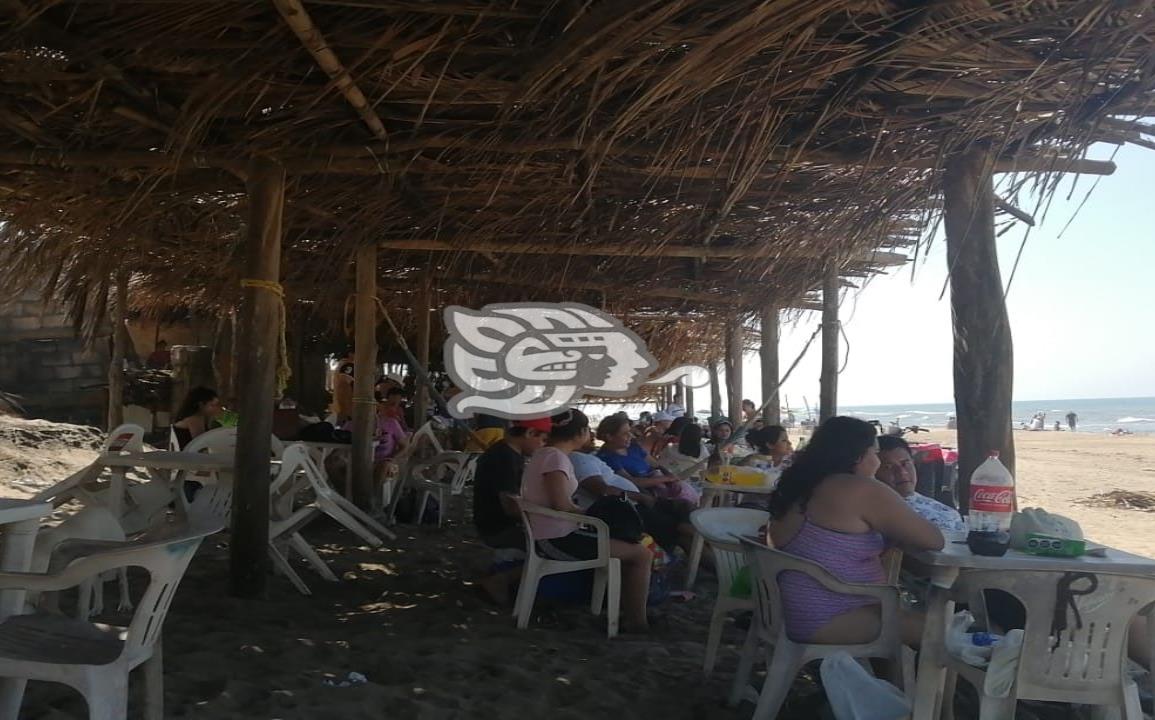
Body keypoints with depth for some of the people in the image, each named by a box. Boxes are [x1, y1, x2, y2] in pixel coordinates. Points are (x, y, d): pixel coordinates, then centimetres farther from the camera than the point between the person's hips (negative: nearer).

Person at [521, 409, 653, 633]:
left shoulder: (546, 454, 13)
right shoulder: (556, 457, -17)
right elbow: (561, 506, -23)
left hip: (551, 536, 11)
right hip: (557, 539, -11)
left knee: (627, 545, 19)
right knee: (642, 554, -8)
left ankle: (627, 611, 22)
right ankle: (637, 621, 4)